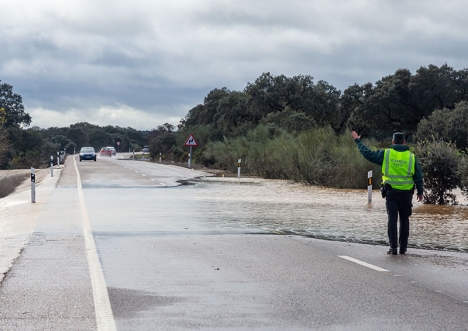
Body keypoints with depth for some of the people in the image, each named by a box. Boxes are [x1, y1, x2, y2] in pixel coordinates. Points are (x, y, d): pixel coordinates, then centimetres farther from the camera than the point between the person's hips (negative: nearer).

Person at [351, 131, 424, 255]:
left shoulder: (385, 153, -2)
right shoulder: (411, 156, 2)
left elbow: (368, 154, 2)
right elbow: (418, 176, 4)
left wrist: (357, 141, 13)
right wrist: (420, 192, 14)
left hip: (391, 192, -1)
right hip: (406, 193, 1)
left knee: (392, 219, 0)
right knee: (404, 220, 12)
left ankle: (393, 247, -6)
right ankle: (403, 247, 16)